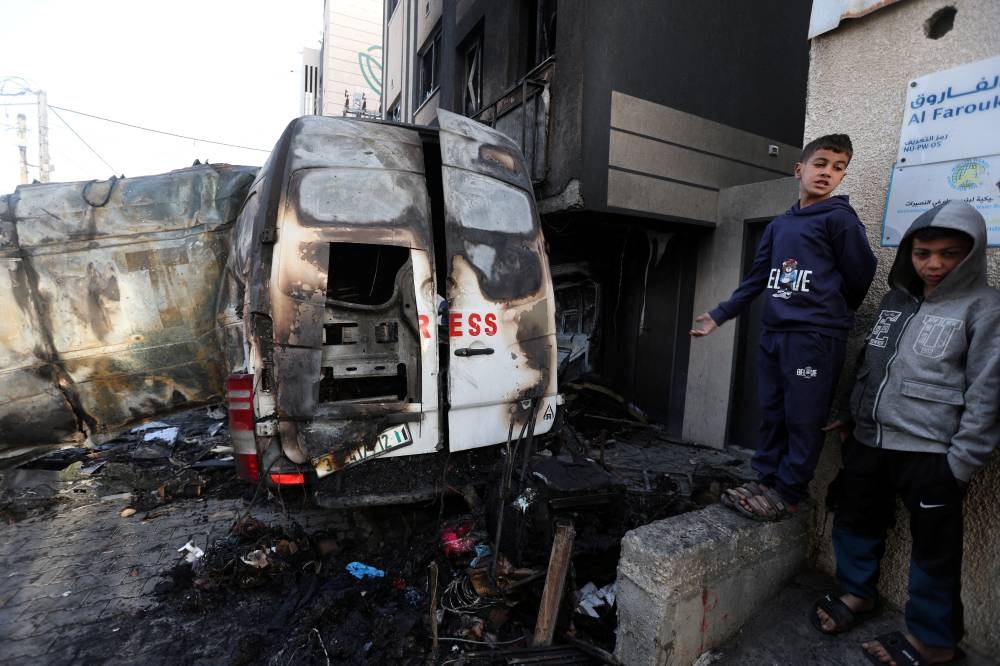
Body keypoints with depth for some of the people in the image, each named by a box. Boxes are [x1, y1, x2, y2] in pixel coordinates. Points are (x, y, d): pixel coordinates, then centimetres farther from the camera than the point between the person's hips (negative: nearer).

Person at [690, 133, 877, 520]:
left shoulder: (840, 217, -2)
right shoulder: (778, 225, 15)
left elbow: (861, 275, 0)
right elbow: (756, 278, 17)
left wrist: (831, 315, 12)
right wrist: (719, 316, 15)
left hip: (816, 338, -6)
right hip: (773, 334, 6)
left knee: (803, 420, 1)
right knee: (771, 414, 12)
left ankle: (788, 494, 13)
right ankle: (766, 480, 24)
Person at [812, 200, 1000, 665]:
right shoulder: (896, 299, 10)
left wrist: (962, 463, -14)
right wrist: (852, 416, 17)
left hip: (930, 454, -6)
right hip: (868, 442, 6)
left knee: (934, 549, 9)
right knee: (856, 520, 19)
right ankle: (858, 593, 40)